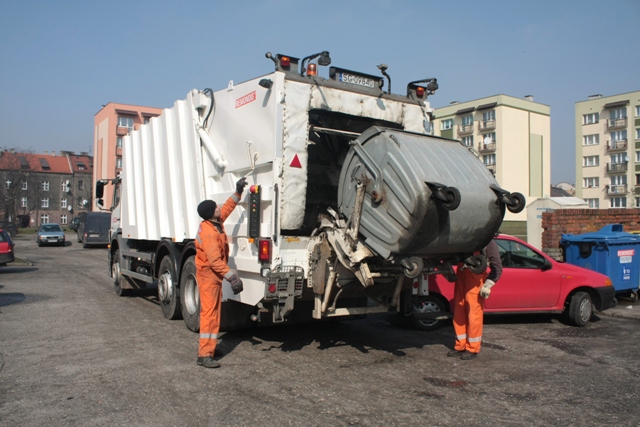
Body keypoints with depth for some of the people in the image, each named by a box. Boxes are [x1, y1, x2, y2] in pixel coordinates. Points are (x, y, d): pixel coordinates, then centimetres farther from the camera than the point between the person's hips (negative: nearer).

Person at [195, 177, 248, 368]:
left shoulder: (215, 222, 1)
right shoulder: (209, 232, -26)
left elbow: (227, 207, 19)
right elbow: (215, 261, -30)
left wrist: (238, 192, 12)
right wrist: (231, 276, -31)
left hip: (214, 274, 10)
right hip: (208, 274, -10)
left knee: (213, 310, 18)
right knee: (209, 312, -10)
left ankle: (209, 342, 31)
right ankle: (205, 354, -8)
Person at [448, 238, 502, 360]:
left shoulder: (489, 242, 0)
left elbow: (497, 268, -3)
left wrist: (487, 285, -9)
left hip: (475, 277, -6)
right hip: (461, 273, 6)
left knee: (473, 313, -3)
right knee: (458, 313, 8)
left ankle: (472, 349, 9)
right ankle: (460, 346, 18)